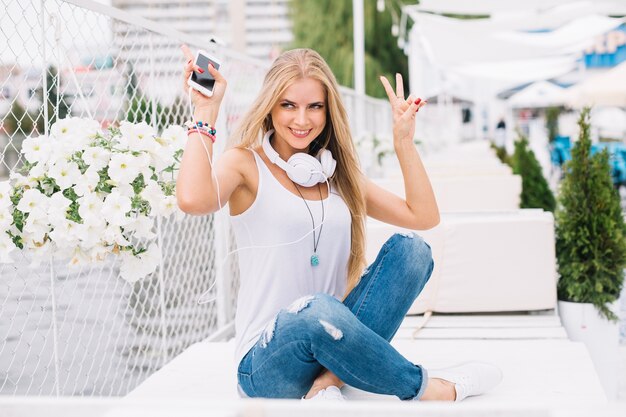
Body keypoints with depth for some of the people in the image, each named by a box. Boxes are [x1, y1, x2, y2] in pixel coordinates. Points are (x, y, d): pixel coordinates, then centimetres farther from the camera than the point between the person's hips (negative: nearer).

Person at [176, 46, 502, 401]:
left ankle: (329, 382, -24)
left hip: (331, 339, 6)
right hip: (266, 364, -6)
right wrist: (205, 111, -19)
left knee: (411, 250, -12)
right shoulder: (246, 164, -3)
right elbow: (193, 200, -28)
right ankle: (427, 388, -16)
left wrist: (404, 142, 4)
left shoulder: (337, 173, 14)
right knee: (316, 310, -39)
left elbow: (424, 216, 7)